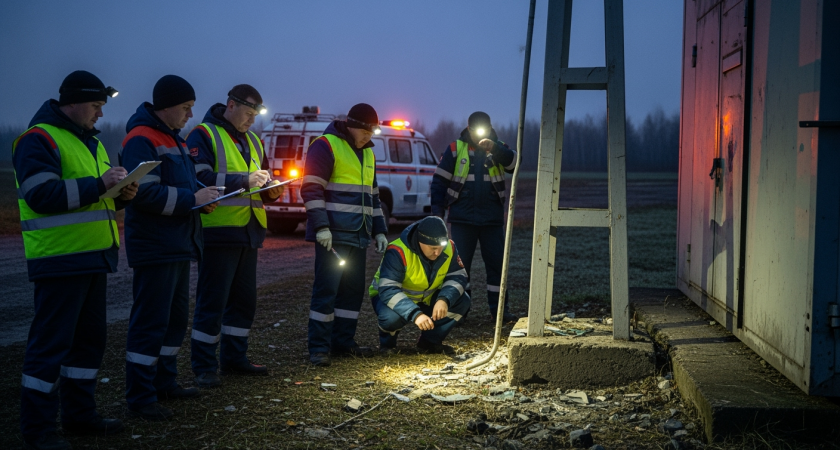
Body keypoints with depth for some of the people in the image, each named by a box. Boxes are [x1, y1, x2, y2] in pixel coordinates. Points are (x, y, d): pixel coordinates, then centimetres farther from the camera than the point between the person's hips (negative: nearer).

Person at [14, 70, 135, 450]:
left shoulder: (89, 142, 19)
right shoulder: (38, 140, -10)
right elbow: (42, 194, -22)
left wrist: (120, 194, 4)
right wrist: (98, 184, -23)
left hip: (93, 258, 9)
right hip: (59, 259, -9)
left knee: (89, 338, 14)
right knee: (51, 342, -5)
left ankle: (79, 414, 26)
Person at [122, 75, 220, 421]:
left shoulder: (173, 139, 18)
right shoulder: (142, 140, -15)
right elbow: (145, 193, -25)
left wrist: (202, 196, 7)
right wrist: (192, 198, -20)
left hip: (178, 246, 10)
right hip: (155, 247, -10)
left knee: (176, 317, 17)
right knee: (150, 322, -7)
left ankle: (164, 382, 29)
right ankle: (140, 398, -1)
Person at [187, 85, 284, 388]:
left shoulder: (252, 140, 19)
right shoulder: (203, 135, -5)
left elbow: (260, 188, 26)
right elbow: (200, 178, -20)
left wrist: (271, 191, 2)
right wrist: (245, 179, -23)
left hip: (248, 233, 8)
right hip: (219, 233, -8)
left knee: (244, 299, 13)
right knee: (212, 301, -4)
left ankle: (234, 357, 25)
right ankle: (204, 367, 2)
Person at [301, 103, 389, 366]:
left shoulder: (367, 153, 20)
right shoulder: (326, 145, -6)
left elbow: (372, 195, 26)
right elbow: (311, 188, -13)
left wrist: (379, 230, 20)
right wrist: (321, 226, -20)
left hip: (358, 236, 8)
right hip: (333, 235, -8)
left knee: (353, 289, 9)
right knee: (327, 288, -8)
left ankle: (343, 341, 18)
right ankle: (319, 347, -3)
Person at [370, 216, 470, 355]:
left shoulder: (448, 248, -16)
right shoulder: (398, 252, -33)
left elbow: (458, 276, -15)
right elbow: (388, 291, -39)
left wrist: (444, 300, -36)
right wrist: (415, 314, -51)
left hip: (425, 300, 5)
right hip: (389, 297, -5)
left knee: (462, 301, -17)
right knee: (392, 316, -39)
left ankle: (430, 341, 3)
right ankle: (387, 343, -2)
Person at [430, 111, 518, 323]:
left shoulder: (498, 149, 7)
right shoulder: (455, 149, 2)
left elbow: (513, 162, -15)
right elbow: (439, 180, 2)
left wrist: (494, 148, -29)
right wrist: (437, 210, -4)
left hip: (492, 220, 2)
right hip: (462, 219, -2)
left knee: (497, 264, 5)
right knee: (459, 264, 2)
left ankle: (499, 309, 13)